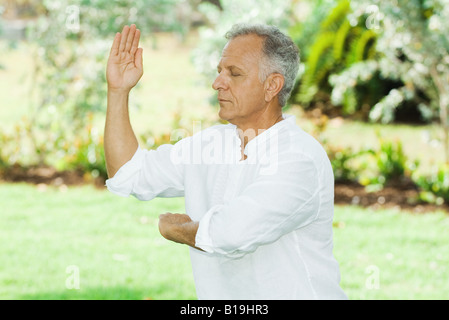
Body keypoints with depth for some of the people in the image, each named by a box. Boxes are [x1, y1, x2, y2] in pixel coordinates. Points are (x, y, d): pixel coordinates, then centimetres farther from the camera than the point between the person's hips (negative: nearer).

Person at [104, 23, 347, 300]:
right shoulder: (208, 144, 9)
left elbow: (229, 235, -24)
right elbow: (128, 175, 16)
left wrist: (175, 228, -4)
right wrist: (118, 90, 10)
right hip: (218, 297, 6)